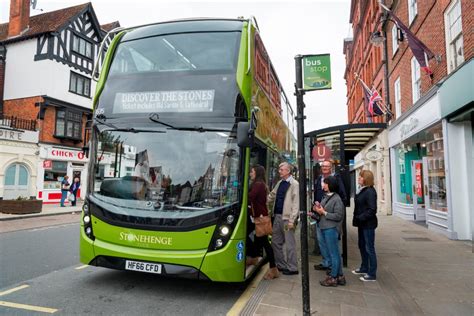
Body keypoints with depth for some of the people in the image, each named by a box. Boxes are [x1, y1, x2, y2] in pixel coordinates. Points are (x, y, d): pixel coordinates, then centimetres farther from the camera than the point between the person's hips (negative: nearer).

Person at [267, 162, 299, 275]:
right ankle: (281, 265, 28)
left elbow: (296, 204, -14)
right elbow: (272, 196, 20)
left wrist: (292, 220, -17)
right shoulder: (280, 183, 13)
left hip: (287, 218, -8)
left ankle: (292, 268, 15)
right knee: (275, 242, 14)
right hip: (277, 216, 8)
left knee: (290, 244, 2)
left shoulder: (294, 184, -10)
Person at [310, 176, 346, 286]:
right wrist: (317, 210, -1)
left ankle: (333, 277, 13)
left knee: (334, 254, 3)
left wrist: (324, 212, -16)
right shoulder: (325, 197, 11)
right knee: (334, 253, 15)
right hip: (324, 228, 8)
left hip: (331, 229, -8)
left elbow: (338, 216, -16)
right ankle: (340, 276, 25)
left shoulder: (337, 199, -12)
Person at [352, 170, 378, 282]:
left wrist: (360, 217, -20)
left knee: (369, 248, 0)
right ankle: (364, 268, 35)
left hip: (368, 224, -9)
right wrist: (357, 218, 7)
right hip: (362, 223, 9)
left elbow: (372, 209, -23)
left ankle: (372, 274, 11)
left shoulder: (370, 191, -18)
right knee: (362, 246, 19)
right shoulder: (362, 190, 10)